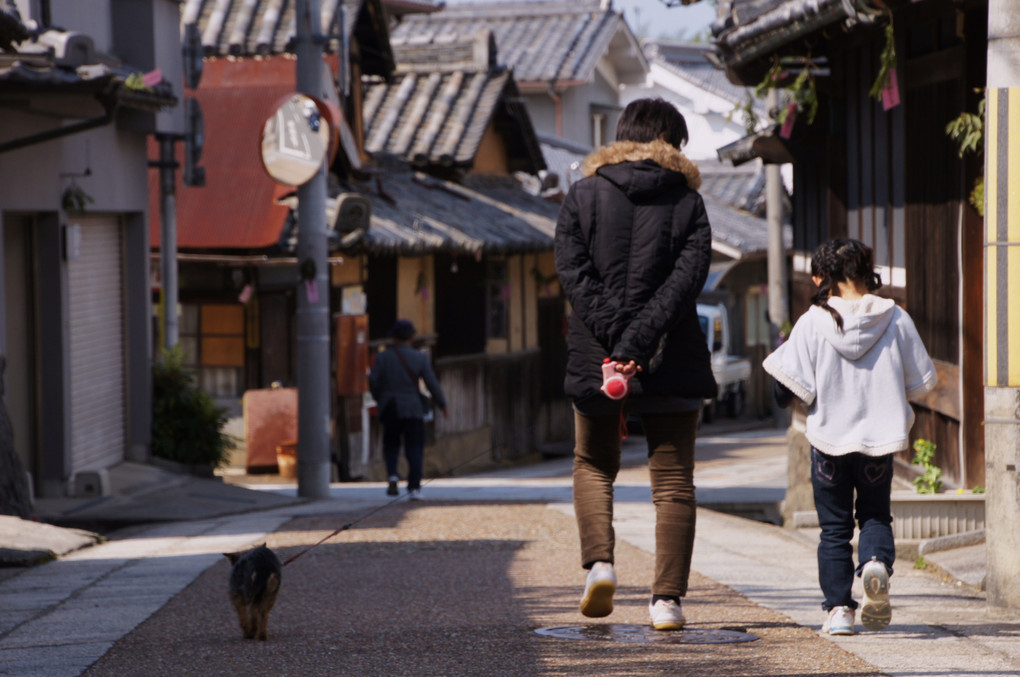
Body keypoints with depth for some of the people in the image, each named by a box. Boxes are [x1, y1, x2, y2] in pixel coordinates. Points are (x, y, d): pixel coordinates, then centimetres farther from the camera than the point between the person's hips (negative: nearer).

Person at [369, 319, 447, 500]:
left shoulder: (383, 357, -1)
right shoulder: (420, 358, -4)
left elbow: (373, 380, -7)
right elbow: (432, 383, -6)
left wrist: (379, 398, 12)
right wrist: (441, 403, 8)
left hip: (389, 409, 1)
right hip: (412, 408, -1)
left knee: (391, 444, 16)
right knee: (414, 449, 3)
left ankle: (392, 475, -9)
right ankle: (414, 488, -5)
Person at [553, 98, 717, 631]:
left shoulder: (584, 195, 4)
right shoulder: (687, 202, 1)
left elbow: (571, 270, -8)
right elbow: (687, 277, -12)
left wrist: (613, 340, -14)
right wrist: (638, 343, -18)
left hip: (596, 358, 1)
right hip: (673, 363, -1)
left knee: (593, 466, 20)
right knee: (673, 480, 7)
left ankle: (598, 561, -2)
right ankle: (667, 597, 0)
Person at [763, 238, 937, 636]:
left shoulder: (813, 324, -10)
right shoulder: (895, 319, -3)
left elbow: (789, 389, -12)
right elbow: (921, 382, 3)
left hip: (829, 438, -1)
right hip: (880, 437, 1)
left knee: (834, 526, 10)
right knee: (876, 514, 15)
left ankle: (838, 607, 5)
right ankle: (876, 562, -16)